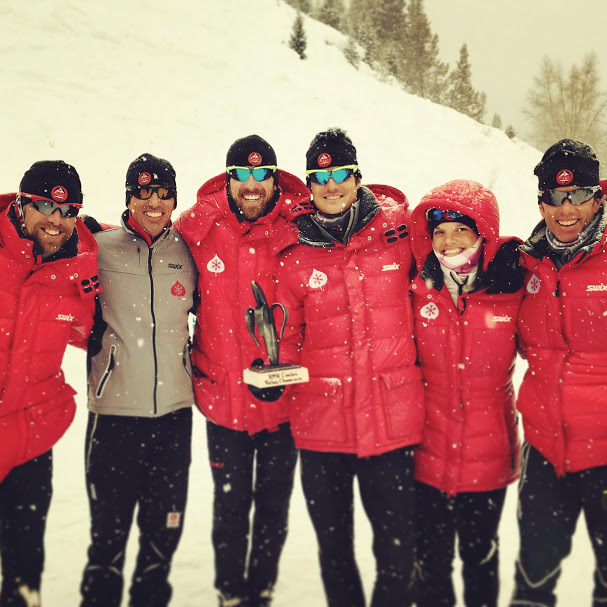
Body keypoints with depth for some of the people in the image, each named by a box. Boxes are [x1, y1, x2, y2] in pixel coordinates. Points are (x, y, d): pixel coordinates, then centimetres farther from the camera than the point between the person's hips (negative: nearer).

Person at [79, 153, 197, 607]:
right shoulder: (100, 247, 1)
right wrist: (96, 338, -1)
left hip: (174, 407, 2)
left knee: (165, 526, 11)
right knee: (109, 523, 5)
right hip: (113, 406, -2)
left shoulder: (187, 252, 7)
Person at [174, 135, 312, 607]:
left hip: (282, 397, 0)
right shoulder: (198, 227, -4)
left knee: (274, 505, 14)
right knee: (230, 505, 13)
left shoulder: (298, 229, -8)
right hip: (223, 396, 0)